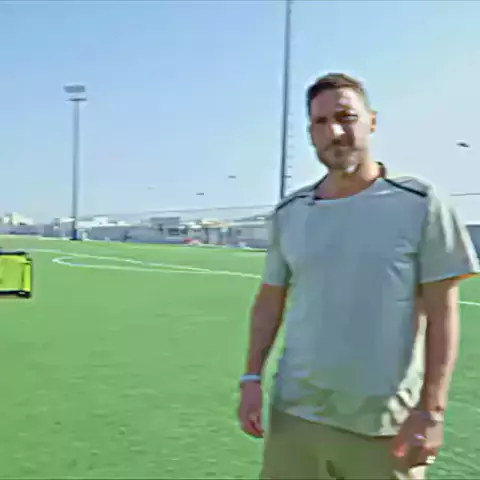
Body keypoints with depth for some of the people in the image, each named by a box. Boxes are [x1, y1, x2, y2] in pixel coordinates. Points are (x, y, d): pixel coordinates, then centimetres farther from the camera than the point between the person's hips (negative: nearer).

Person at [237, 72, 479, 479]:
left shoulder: (420, 203, -7)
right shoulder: (288, 213, 4)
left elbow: (441, 312, -8)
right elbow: (270, 301, 10)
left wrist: (430, 410, -13)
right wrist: (251, 378, 2)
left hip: (385, 426, -3)